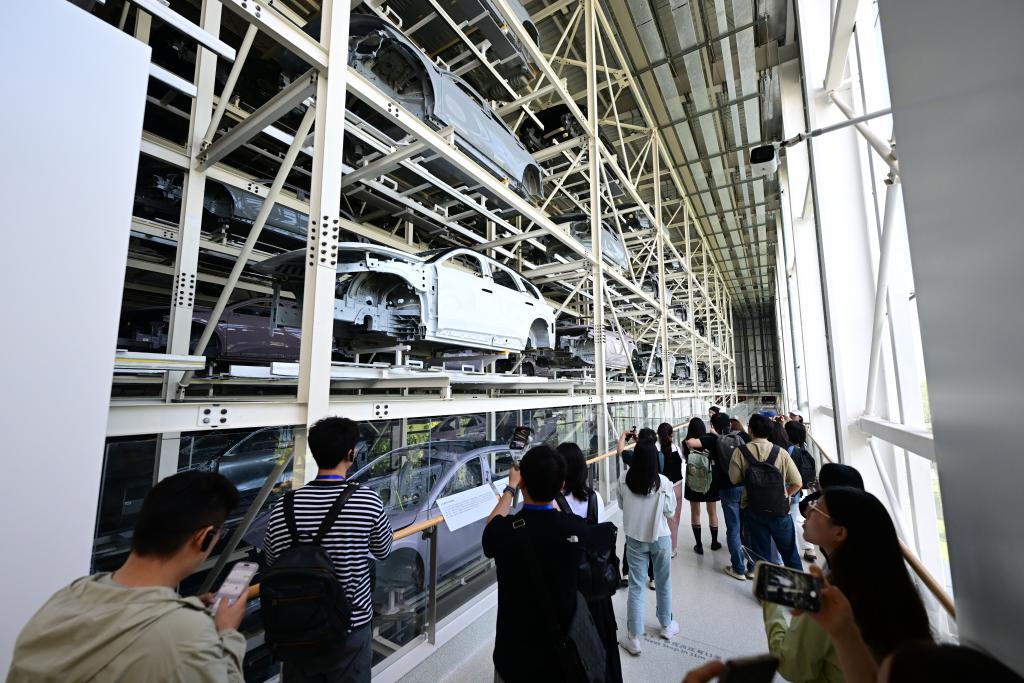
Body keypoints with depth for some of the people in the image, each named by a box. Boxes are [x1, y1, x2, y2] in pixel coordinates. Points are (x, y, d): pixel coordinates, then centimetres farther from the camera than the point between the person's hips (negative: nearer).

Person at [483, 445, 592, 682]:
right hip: (565, 654, 2)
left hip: (515, 658, -1)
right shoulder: (578, 528, -21)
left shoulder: (504, 531, -26)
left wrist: (511, 487, 10)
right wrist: (547, 487, 11)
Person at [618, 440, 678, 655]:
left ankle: (634, 638, 17)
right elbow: (670, 511, -8)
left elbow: (621, 504, -1)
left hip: (634, 539, 0)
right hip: (660, 538, 0)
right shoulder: (663, 482, -20)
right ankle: (667, 626, 43)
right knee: (663, 584, 22)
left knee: (635, 587, 11)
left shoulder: (624, 480, -16)